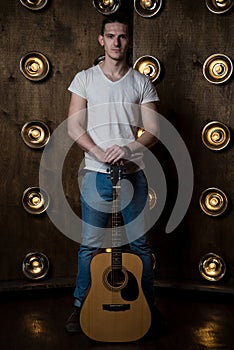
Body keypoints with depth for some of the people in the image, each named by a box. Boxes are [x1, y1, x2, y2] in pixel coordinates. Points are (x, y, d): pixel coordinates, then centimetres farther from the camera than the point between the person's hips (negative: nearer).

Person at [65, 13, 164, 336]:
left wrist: (128, 148, -19)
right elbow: (74, 126, -1)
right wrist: (99, 153, -16)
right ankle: (81, 306, 20)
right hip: (96, 174, 0)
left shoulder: (142, 83, 6)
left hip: (133, 173, 1)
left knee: (140, 244, 7)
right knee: (90, 245, 4)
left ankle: (148, 306, 23)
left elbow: (153, 131, 0)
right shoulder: (85, 79, 5)